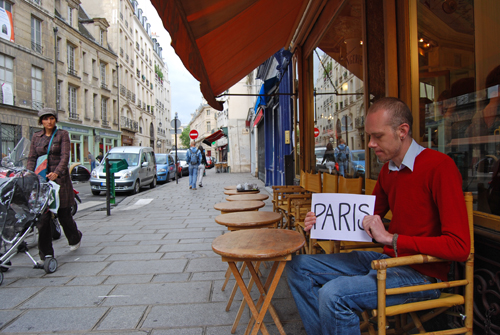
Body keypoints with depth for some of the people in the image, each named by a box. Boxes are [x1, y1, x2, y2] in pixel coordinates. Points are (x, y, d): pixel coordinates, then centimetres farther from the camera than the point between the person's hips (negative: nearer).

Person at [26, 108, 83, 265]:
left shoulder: (62, 134, 2)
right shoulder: (36, 136, 13)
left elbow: (65, 156, -10)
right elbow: (32, 158, 8)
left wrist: (56, 172, -25)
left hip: (60, 178, -3)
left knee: (64, 214, 5)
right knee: (43, 218, -1)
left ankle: (75, 238, 34)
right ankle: (45, 254, 8)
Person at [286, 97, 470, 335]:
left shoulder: (439, 166, -17)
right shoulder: (388, 169, 8)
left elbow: (459, 247, -22)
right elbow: (368, 217, 17)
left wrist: (392, 238, -24)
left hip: (420, 272, -8)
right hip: (386, 258, 8)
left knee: (332, 294, -30)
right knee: (299, 266, 4)